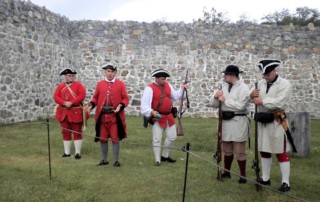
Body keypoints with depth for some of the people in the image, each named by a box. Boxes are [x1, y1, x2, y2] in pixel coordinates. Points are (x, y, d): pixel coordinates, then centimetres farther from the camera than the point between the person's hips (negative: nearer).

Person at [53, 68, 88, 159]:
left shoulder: (79, 85, 1)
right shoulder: (60, 86, 10)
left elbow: (82, 95, -12)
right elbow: (56, 97, 0)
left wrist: (71, 102, -21)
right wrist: (64, 103, -17)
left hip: (76, 112, -3)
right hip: (64, 112, 4)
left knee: (77, 132, 0)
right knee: (66, 132, 9)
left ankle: (78, 152, 6)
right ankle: (67, 152, 18)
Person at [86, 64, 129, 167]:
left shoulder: (121, 84, 1)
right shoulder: (99, 84, 8)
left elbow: (125, 98, 1)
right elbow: (95, 98, 13)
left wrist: (121, 105, -17)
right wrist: (91, 104, -6)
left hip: (115, 116, -3)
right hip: (102, 116, 3)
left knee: (115, 139, 1)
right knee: (102, 139, 10)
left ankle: (116, 160, 13)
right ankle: (104, 159, 25)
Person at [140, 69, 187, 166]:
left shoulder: (167, 85, 7)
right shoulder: (150, 88, -14)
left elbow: (175, 96, 16)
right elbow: (144, 104, -21)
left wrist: (182, 89, 3)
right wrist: (151, 112, -35)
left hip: (169, 116, 7)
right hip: (157, 117, -7)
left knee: (172, 137, 15)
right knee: (157, 139, -2)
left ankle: (165, 156, 33)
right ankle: (157, 160, 9)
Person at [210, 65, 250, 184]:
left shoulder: (243, 88, -10)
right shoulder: (223, 86, 9)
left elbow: (241, 105, -23)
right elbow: (215, 105, 10)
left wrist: (225, 100, -17)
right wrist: (215, 97, -11)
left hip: (238, 122, -6)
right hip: (225, 121, 6)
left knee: (239, 151, 1)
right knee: (227, 150, 18)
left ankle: (243, 175, 14)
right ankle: (226, 172, 31)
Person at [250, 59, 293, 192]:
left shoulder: (285, 84, -10)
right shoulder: (261, 83, 9)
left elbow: (279, 102, -23)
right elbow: (257, 100, 14)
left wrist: (262, 101, -20)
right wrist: (252, 96, -8)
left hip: (276, 122, -6)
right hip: (262, 121, 7)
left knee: (281, 153, 0)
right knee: (264, 151, 14)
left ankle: (285, 182, 8)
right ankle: (265, 179, 27)